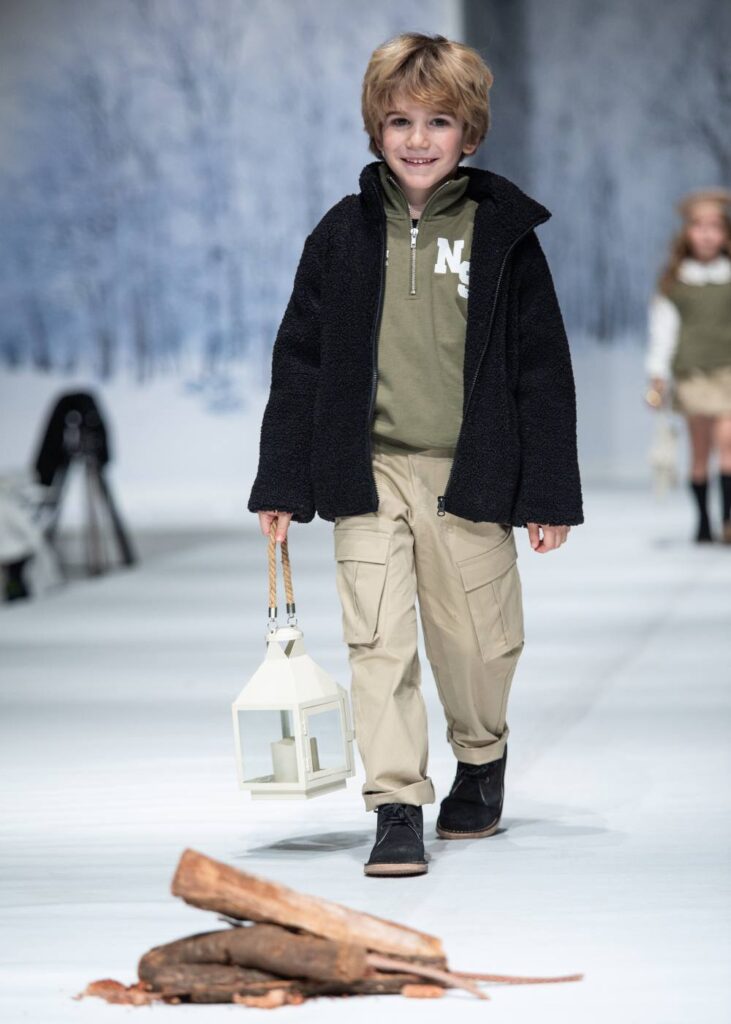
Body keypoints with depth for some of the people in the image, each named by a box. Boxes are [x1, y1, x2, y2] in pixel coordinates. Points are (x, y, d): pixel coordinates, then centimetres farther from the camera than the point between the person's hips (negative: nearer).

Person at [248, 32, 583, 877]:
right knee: (378, 642, -6)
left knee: (477, 640, 10)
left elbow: (542, 367, 1)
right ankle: (397, 807, -2)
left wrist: (549, 492, -2)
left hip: (469, 473, -1)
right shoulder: (343, 235, 3)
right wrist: (283, 483, 4)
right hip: (369, 470, 1)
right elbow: (299, 360, 8)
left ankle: (481, 758, 37)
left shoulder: (502, 233, 0)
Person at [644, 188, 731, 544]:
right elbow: (663, 327, 8)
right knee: (700, 448, 2)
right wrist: (657, 376, 4)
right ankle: (702, 519, 12)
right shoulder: (673, 280, 7)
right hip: (692, 370, 1)